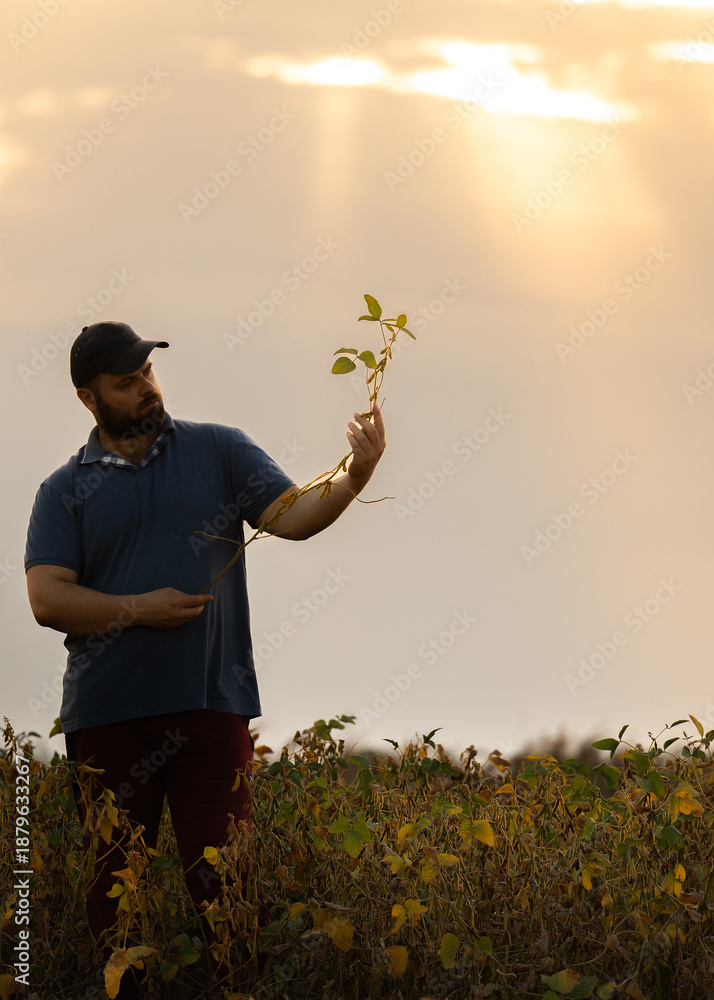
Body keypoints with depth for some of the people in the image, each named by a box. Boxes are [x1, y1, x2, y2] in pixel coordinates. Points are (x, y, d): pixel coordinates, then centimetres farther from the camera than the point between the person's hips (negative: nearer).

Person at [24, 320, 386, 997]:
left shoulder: (219, 452, 10)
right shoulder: (64, 492, 8)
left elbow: (291, 515, -2)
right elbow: (47, 599, -2)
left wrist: (352, 480, -22)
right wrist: (137, 609, -14)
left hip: (209, 703, -1)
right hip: (107, 711, 1)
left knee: (221, 877, -4)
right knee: (114, 877, 6)